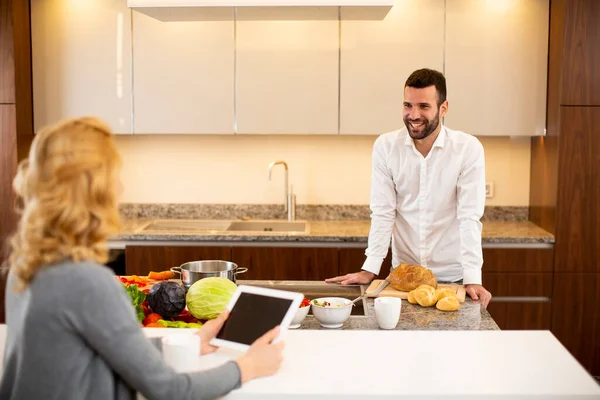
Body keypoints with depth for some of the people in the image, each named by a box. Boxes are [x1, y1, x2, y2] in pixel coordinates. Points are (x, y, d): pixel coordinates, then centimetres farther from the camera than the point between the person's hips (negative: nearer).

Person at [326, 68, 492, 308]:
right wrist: (369, 270, -13)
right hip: (402, 273, 2)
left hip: (452, 276, -1)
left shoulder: (468, 148, -11)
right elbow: (383, 213, -6)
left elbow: (469, 217, -14)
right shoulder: (385, 146, -7)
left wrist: (472, 279, -21)